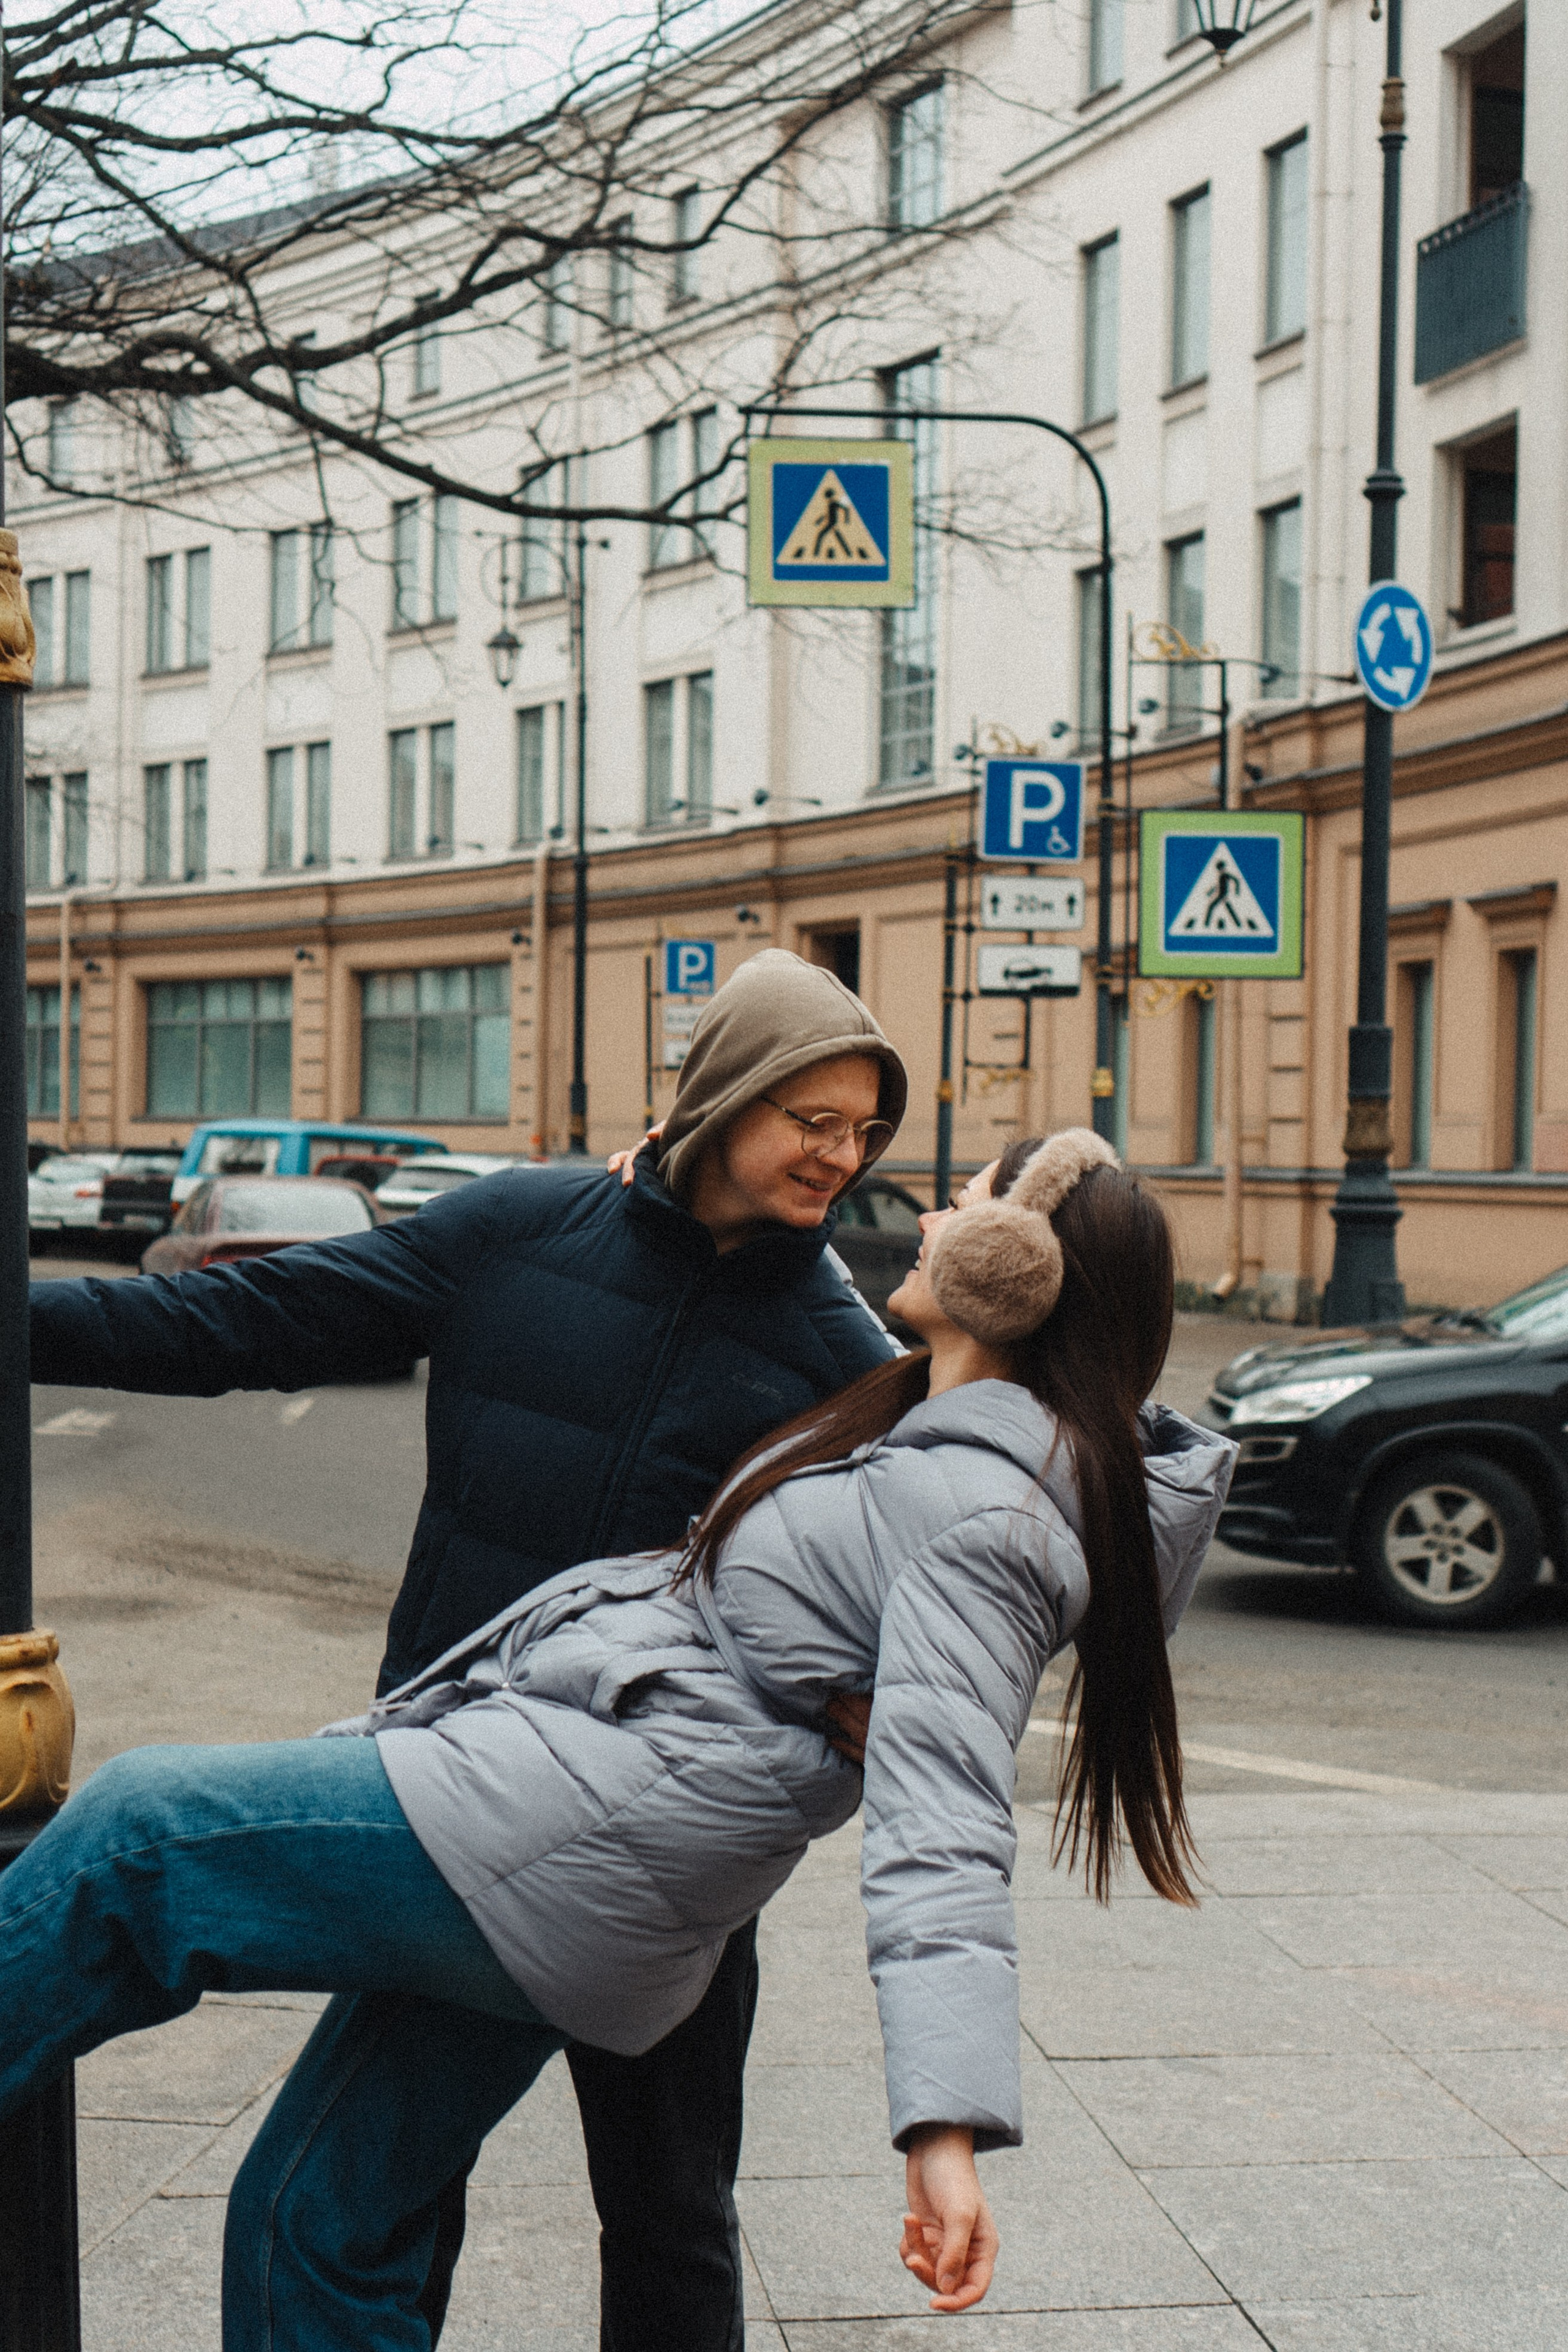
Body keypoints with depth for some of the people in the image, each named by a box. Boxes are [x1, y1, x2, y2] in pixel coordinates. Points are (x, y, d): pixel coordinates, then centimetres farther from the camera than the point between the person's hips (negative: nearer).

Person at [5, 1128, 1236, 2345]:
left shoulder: (981, 1515, -15)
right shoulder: (924, 1425, 14)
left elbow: (940, 1826, -25)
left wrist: (947, 2123, -32)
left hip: (573, 1848, -10)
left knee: (140, 1826, -3)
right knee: (314, 2225, 15)